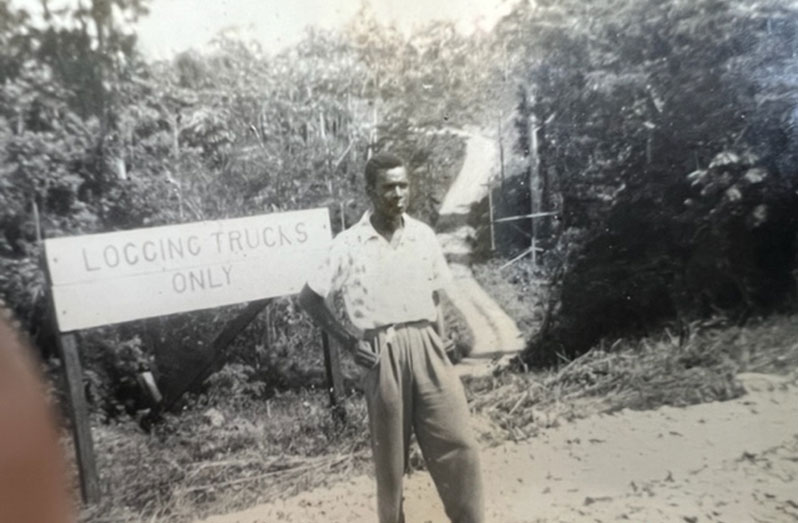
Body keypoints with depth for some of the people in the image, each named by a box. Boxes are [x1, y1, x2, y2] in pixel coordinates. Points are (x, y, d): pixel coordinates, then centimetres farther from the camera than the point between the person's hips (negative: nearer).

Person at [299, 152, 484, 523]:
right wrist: (349, 342, -4)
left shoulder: (424, 236, 4)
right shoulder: (349, 244, -5)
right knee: (389, 453, 10)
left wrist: (440, 340, 4)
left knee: (458, 444, 1)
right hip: (382, 355, -2)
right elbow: (309, 297, 1)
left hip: (426, 349, 3)